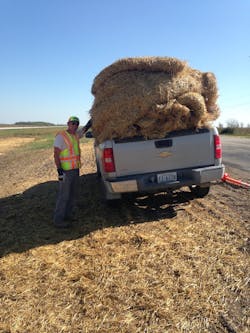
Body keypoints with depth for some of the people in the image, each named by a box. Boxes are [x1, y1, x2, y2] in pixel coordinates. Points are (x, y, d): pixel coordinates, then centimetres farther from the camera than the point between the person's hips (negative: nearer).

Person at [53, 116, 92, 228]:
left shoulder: (76, 135, 11)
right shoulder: (61, 136, -11)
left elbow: (85, 128, 29)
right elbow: (56, 154, -15)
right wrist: (59, 170, -21)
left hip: (75, 169, 8)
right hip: (66, 171, -8)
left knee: (73, 194, 14)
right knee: (64, 195, -6)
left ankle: (68, 215, 27)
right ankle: (58, 220, 3)